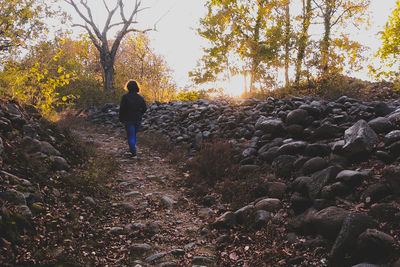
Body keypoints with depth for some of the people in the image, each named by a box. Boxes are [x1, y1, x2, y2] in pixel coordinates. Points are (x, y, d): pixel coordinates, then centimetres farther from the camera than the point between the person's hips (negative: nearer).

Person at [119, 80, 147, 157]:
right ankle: (132, 148, 32)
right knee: (135, 134, 21)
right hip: (138, 120, 4)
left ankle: (133, 152, -6)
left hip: (128, 120, -4)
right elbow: (145, 108, 2)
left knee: (130, 136, 2)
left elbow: (122, 109, -10)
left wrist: (121, 120, -2)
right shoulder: (140, 97, 1)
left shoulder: (125, 97, -9)